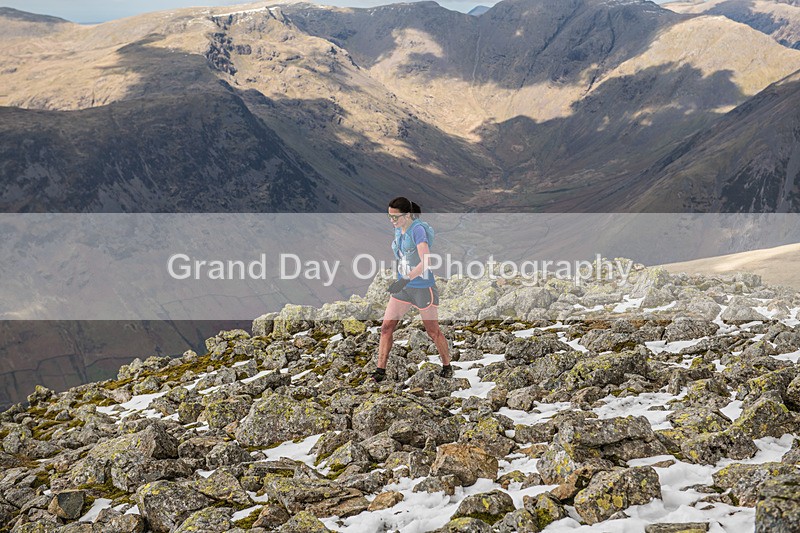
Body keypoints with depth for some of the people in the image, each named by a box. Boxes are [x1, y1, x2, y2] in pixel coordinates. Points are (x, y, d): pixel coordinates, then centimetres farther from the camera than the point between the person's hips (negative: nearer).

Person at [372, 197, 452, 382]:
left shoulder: (418, 230, -21)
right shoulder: (399, 229, 4)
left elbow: (426, 261, -31)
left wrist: (405, 280, -40)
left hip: (423, 288, -7)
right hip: (403, 287, 7)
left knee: (433, 331, 8)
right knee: (386, 326, -4)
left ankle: (447, 366, 29)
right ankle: (380, 370, 1)